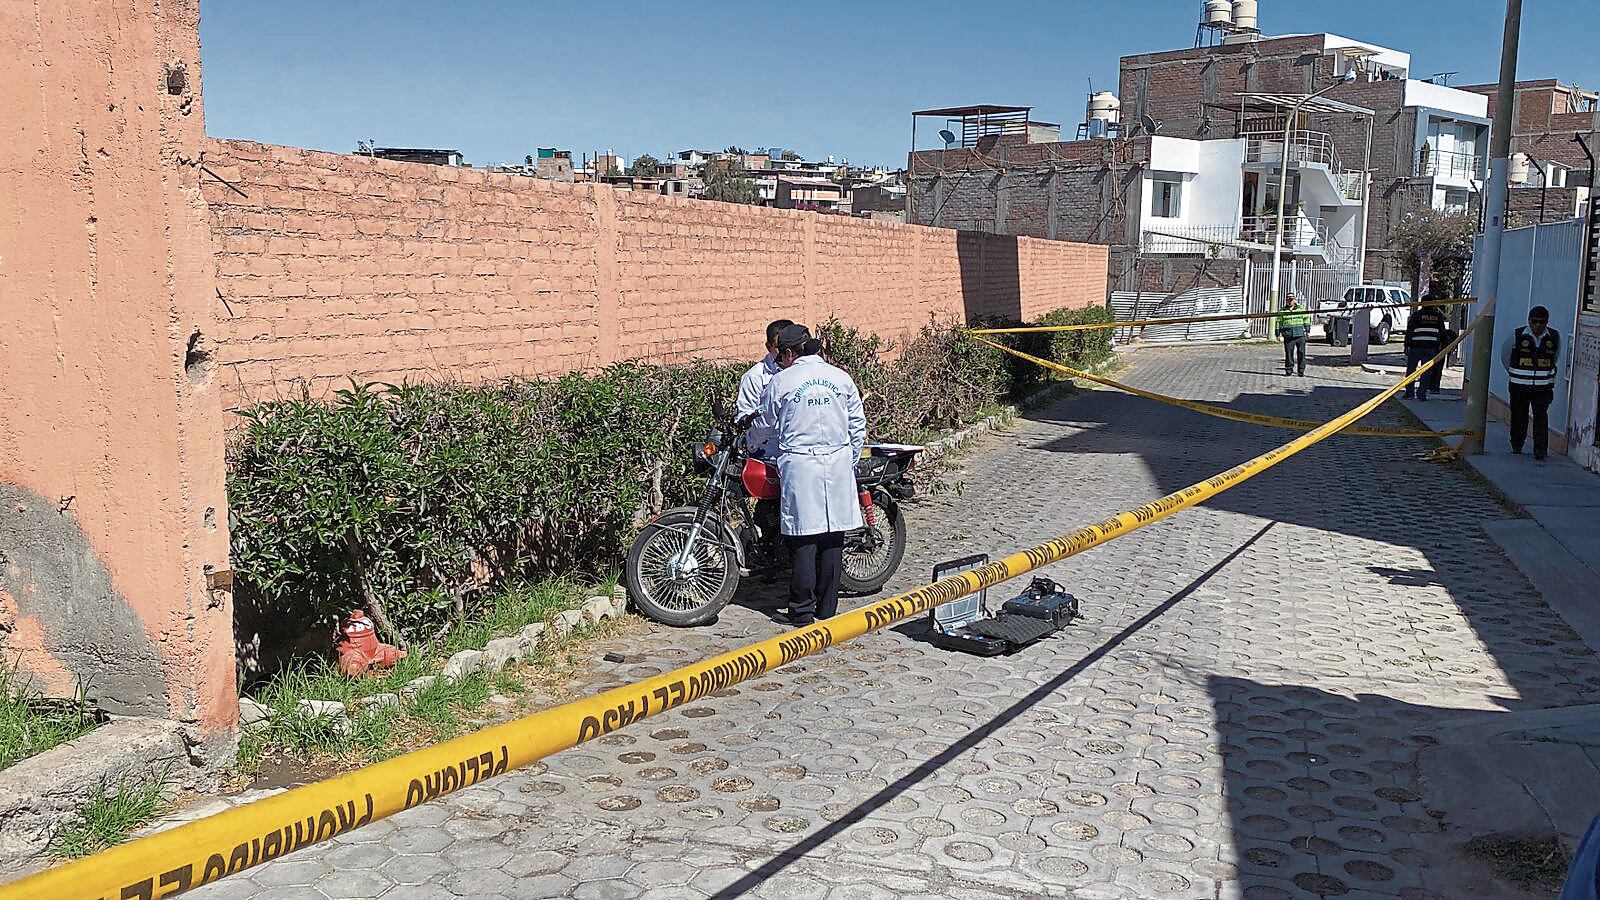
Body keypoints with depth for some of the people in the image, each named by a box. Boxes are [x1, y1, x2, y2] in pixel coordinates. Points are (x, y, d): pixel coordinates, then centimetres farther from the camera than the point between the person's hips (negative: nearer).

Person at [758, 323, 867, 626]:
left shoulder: (781, 381, -2)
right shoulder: (841, 378, 7)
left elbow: (767, 426, 10)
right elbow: (858, 425, 10)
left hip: (799, 465, -3)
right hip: (838, 464, 3)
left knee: (804, 536, -1)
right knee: (833, 534, 6)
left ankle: (802, 610, 2)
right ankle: (827, 607, 12)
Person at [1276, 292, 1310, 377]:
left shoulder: (1301, 308, 10)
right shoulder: (1282, 311, 10)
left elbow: (1306, 319, 11)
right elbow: (1279, 322, 11)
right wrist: (1278, 333, 7)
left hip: (1300, 334, 0)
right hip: (1288, 335, 0)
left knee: (1301, 353, -2)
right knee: (1288, 353, -1)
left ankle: (1301, 371, 2)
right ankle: (1288, 370, 8)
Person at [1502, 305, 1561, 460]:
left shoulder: (1554, 337, 0)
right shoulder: (1517, 336, -6)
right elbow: (1505, 357, 11)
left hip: (1543, 387, 0)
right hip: (1519, 386, 0)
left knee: (1541, 416, -10)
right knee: (1519, 416, 8)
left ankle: (1540, 450, -11)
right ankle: (1516, 446, 26)